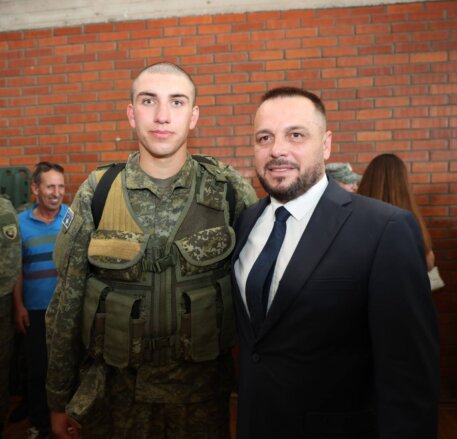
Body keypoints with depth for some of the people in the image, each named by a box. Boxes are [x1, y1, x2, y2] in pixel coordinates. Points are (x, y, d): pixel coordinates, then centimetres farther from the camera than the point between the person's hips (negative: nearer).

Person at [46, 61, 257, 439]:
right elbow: (66, 304, -1)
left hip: (203, 392, 0)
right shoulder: (96, 194, -8)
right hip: (114, 392, 1)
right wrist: (59, 400, 4)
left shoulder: (230, 191, -9)